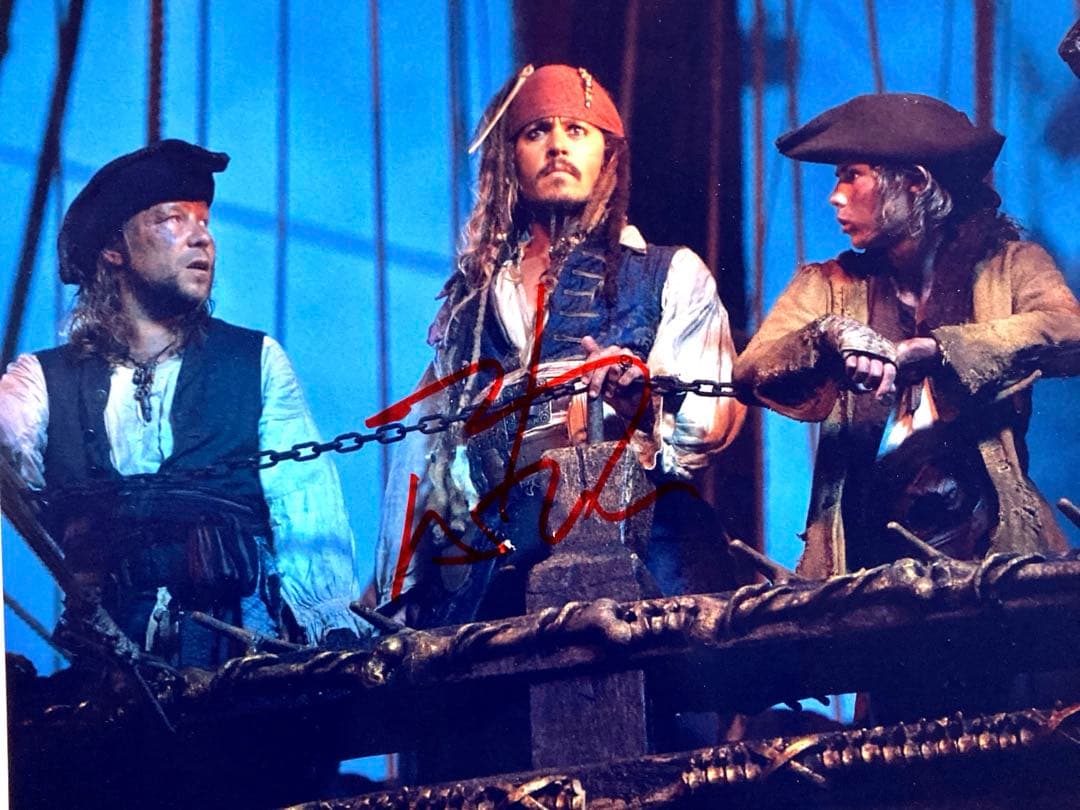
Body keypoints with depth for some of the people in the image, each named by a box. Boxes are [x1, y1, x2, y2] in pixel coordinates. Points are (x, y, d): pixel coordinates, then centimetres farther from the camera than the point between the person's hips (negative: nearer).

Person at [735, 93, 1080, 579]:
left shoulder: (1008, 266, 9)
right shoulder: (828, 286, 16)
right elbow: (751, 372, 1)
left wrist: (931, 349, -20)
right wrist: (829, 335, -18)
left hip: (987, 545, -2)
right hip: (864, 552, 2)